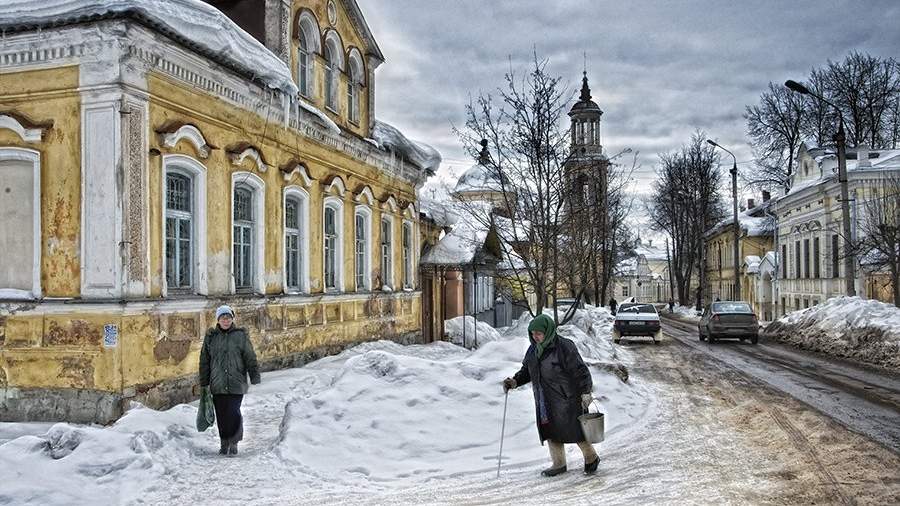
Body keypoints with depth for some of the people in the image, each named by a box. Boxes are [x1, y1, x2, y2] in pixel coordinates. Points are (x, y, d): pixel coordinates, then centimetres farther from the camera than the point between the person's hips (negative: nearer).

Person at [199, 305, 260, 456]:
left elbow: (251, 359, 3)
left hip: (236, 383, -2)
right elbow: (204, 361, 12)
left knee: (233, 413, -9)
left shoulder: (241, 335, 2)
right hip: (217, 385, 2)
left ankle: (234, 442, 8)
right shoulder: (210, 337, 8)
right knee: (221, 415, 6)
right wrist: (204, 383, 10)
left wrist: (255, 379, -1)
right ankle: (224, 443, 22)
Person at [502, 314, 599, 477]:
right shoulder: (533, 350, 5)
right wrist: (515, 381, -2)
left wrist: (586, 392, -19)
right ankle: (559, 464, 25)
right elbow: (526, 371, 14)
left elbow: (580, 371, -16)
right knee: (551, 432, 10)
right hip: (544, 401, 7)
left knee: (575, 430, 5)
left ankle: (591, 458, 27)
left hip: (566, 399, -6)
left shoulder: (564, 347, -18)